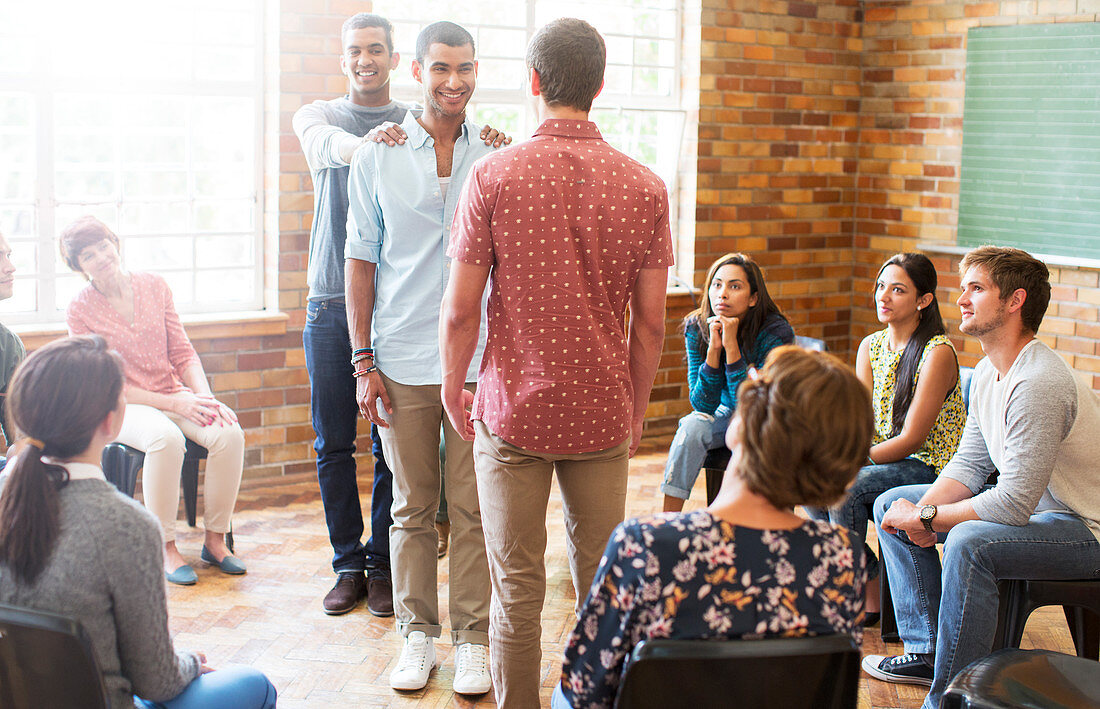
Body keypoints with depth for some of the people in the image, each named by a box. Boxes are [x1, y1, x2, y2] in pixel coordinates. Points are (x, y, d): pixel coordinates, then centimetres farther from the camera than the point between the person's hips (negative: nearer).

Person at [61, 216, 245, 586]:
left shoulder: (154, 286, 4)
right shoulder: (80, 310, -6)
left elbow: (183, 353, 7)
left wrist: (205, 398, -12)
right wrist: (173, 403, -17)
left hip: (176, 395, 4)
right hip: (121, 406, -4)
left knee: (229, 433, -26)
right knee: (166, 438, -37)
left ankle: (215, 539, -11)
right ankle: (166, 549, -22)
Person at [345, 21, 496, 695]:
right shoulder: (378, 157, 4)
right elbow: (361, 260, 6)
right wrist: (364, 361, 0)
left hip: (480, 362, 0)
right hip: (404, 362, 1)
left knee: (473, 510, 4)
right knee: (412, 508, 9)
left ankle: (473, 638, 16)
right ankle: (418, 633, 22)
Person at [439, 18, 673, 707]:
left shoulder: (494, 175, -8)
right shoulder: (644, 187, -2)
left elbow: (460, 311, -6)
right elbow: (650, 324, 1)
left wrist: (454, 387, 10)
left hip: (514, 411, -2)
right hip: (603, 415, 2)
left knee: (518, 590, 7)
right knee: (604, 585, 12)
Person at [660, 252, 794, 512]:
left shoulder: (776, 332, -26)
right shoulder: (697, 328, -16)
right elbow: (702, 405, -19)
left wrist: (731, 346, -38)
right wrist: (714, 348, -31)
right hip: (725, 413, 3)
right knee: (692, 427, -26)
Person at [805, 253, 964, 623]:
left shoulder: (938, 353, -15)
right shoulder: (870, 346, 7)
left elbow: (911, 439, -19)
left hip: (928, 467, -7)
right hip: (883, 460, 7)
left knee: (847, 487, -29)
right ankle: (869, 578, -5)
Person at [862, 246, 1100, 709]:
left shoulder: (1038, 383, -28)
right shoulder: (988, 372, 3)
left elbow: (1014, 504, -30)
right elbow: (969, 464, 8)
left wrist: (925, 518, -21)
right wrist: (924, 508, -12)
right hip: (1030, 504, 10)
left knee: (970, 541, -36)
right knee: (892, 504, 8)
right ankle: (926, 651, 14)